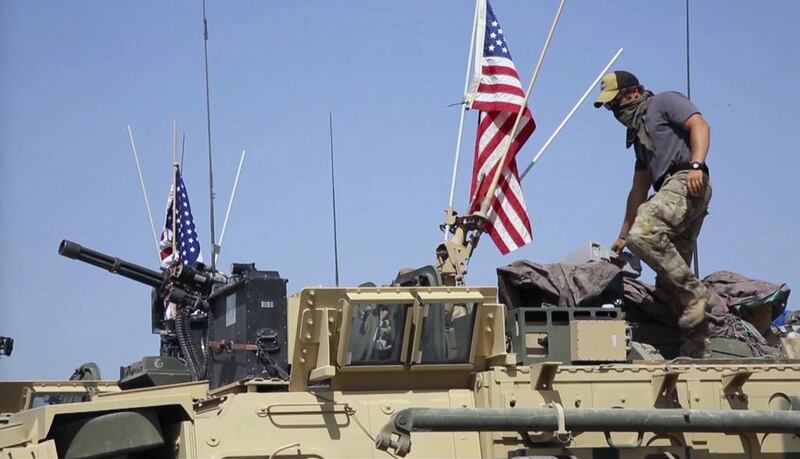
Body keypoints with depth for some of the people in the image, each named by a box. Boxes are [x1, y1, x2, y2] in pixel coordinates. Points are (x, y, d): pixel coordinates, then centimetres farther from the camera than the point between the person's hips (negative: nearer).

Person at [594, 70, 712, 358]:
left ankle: (693, 292, -22)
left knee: (644, 233, -31)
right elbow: (639, 190, 34)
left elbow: (699, 126, -8)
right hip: (670, 189, 10)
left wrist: (696, 165, -24)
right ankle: (697, 353, 0)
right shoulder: (640, 132, 33)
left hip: (686, 182, -10)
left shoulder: (665, 102, 9)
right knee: (671, 276, 2)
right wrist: (622, 236, 31)